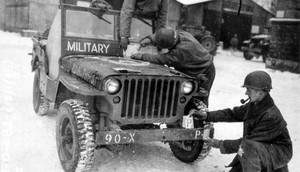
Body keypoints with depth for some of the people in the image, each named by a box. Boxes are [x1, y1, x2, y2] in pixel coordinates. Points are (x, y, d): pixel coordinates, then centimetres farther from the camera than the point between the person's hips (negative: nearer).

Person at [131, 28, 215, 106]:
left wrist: (142, 56, -27)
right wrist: (150, 39, -16)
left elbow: (163, 59, -34)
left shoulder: (182, 50, -38)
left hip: (204, 74, -9)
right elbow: (161, 36, 3)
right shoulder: (180, 34, -11)